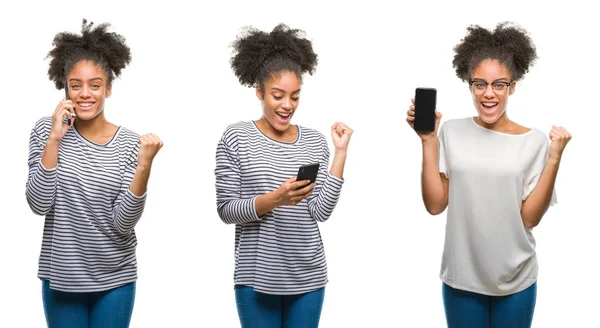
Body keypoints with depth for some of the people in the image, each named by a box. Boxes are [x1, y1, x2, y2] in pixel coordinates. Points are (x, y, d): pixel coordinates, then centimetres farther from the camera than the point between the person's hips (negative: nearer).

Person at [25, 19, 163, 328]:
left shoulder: (129, 143, -8)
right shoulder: (46, 130, -4)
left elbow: (123, 224, -13)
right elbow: (39, 204, -13)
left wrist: (143, 167, -25)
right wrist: (54, 140, -19)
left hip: (115, 278, 0)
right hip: (60, 277, 1)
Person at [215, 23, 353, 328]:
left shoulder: (314, 141, 4)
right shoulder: (236, 138, -4)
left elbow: (320, 212, -3)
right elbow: (225, 210, -8)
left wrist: (340, 152, -6)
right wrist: (274, 199, -23)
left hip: (307, 278, 3)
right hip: (256, 278, -3)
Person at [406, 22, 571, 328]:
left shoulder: (534, 141, -5)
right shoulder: (452, 132, -4)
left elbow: (530, 217, -8)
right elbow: (435, 205, -6)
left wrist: (554, 158, -16)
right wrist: (428, 141, -12)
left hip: (515, 281, 0)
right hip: (461, 278, 1)